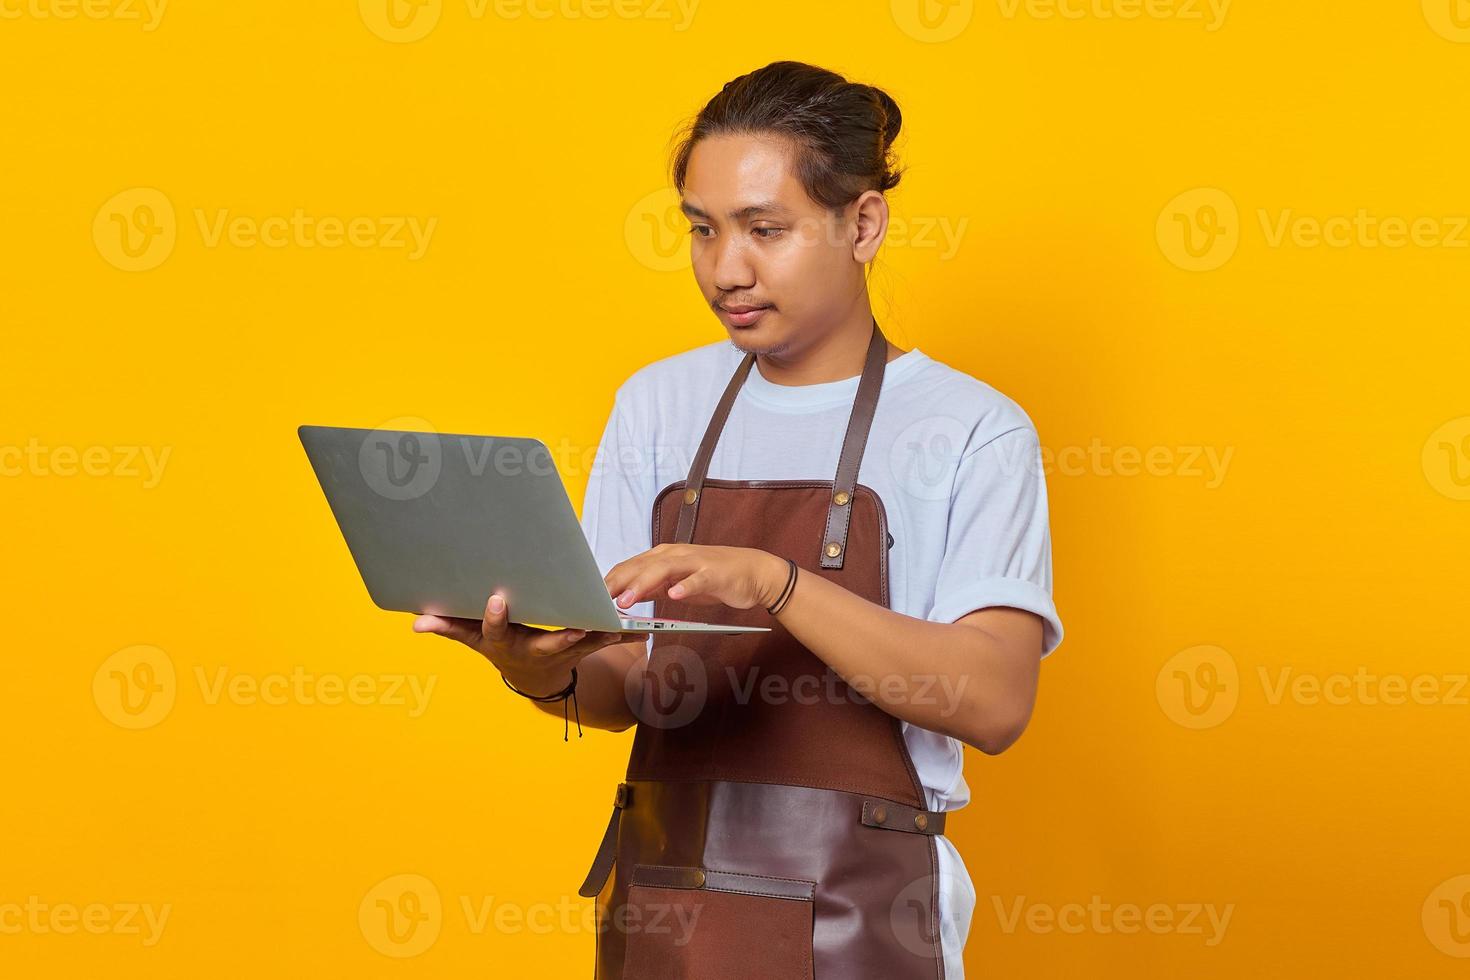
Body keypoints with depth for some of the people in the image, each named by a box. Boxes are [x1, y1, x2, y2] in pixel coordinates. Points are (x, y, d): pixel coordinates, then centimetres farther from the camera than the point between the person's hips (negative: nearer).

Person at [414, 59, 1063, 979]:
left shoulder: (970, 429, -7)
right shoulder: (657, 404, 7)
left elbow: (996, 700, -18)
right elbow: (626, 687, 6)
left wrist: (773, 581, -28)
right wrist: (550, 675, -17)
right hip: (661, 904, 4)